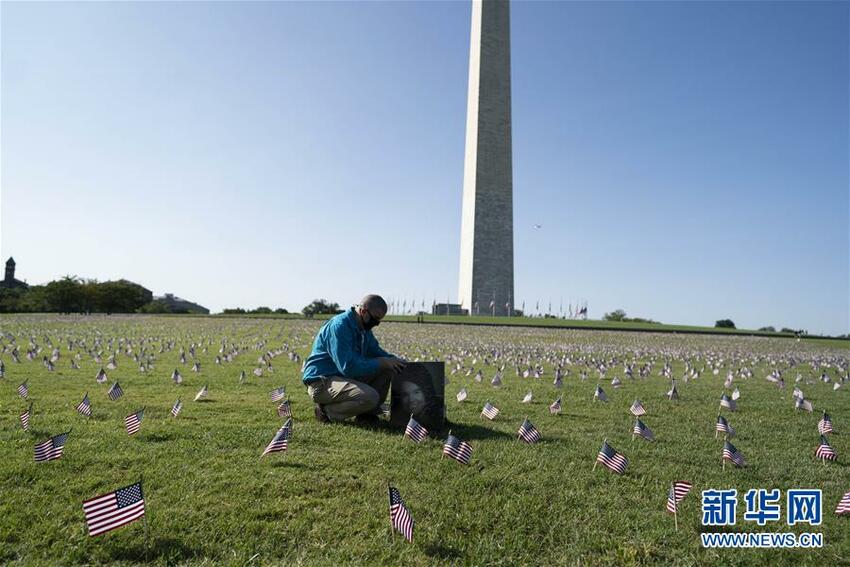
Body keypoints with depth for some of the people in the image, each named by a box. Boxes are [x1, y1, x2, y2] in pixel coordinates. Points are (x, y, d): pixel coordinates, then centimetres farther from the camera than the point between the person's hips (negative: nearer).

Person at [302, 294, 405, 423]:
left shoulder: (364, 328, 7)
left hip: (345, 376, 10)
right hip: (321, 382, -9)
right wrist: (382, 362, -20)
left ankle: (368, 412, 4)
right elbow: (348, 367, -28)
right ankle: (327, 411, -9)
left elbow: (376, 351, 19)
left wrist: (393, 360, -1)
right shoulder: (339, 326, -22)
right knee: (370, 397, -29)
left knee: (387, 369, 1)